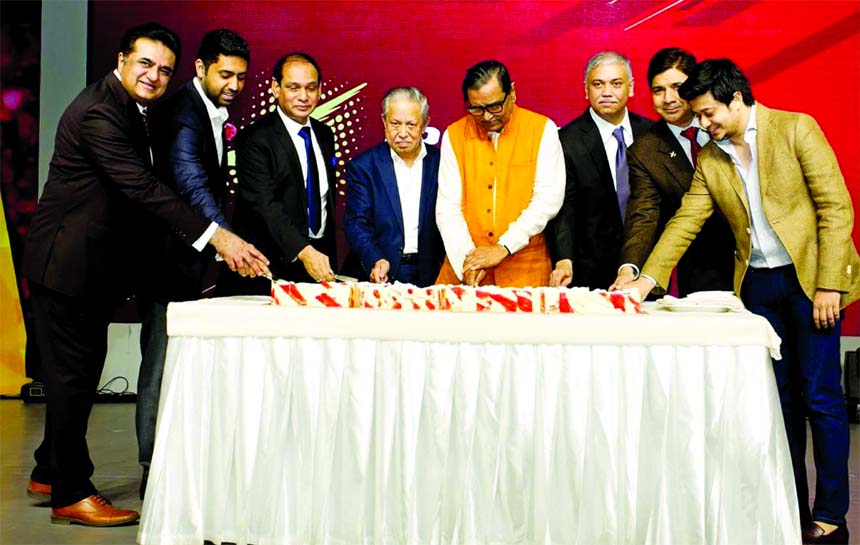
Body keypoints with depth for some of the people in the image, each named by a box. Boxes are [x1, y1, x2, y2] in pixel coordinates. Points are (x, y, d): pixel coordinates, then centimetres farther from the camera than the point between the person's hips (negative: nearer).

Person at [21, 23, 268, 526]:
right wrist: (217, 237, -35)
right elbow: (145, 189, -30)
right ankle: (71, 494, 9)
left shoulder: (130, 109, 11)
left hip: (93, 262, 10)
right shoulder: (99, 113, -21)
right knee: (73, 373, -2)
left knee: (79, 371, 17)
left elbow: (142, 186, 18)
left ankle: (50, 474, 31)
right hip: (68, 261, -10)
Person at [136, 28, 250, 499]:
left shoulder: (215, 115, 13)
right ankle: (154, 469, 7)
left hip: (196, 258, 9)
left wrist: (212, 256, 15)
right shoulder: (182, 110, -15)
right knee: (162, 363, -2)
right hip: (169, 257, -9)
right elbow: (187, 179, -31)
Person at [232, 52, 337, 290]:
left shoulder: (324, 135, 12)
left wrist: (329, 256, 16)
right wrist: (303, 251, -33)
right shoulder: (255, 138, -11)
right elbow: (265, 204, -22)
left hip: (319, 256, 6)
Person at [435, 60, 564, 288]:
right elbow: (447, 206, 2)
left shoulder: (542, 129, 1)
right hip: (463, 263, 2)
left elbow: (549, 199, -6)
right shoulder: (454, 135, 6)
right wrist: (467, 257, -13)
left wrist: (504, 248, -14)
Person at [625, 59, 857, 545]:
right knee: (777, 397, 9)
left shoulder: (796, 128, -6)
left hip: (809, 276, -5)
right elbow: (685, 222, 7)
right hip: (756, 284, 5)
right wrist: (648, 277, -5)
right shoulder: (710, 159, 8)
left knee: (820, 396, -1)